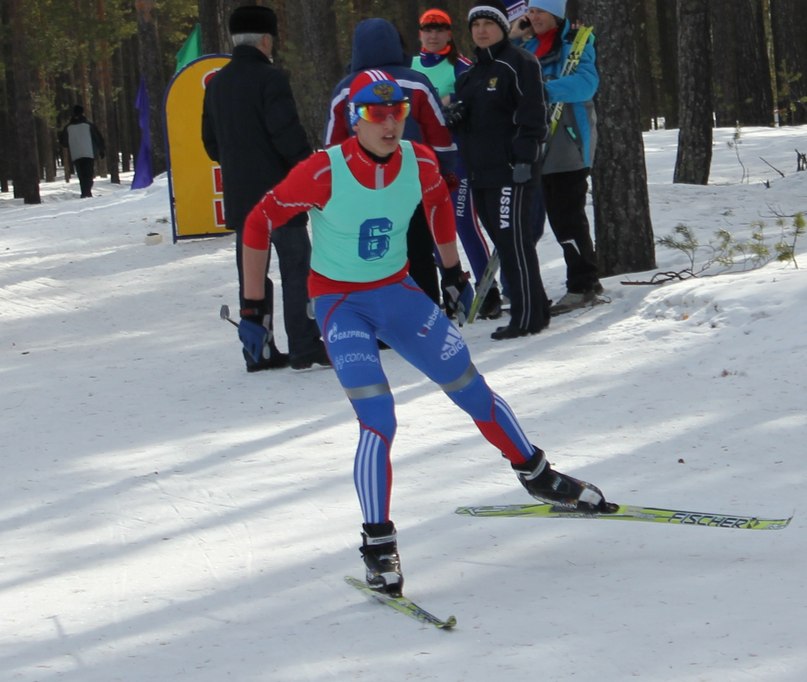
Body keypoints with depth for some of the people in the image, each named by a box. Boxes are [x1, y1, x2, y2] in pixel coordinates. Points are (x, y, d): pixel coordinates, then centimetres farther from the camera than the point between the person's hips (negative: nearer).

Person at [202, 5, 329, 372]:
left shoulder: (216, 85, 10)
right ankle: (305, 347, -7)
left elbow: (211, 141, 15)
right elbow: (288, 134, -19)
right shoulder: (270, 78, -14)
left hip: (239, 194, 7)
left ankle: (258, 351, 10)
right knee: (296, 269, -3)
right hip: (279, 191, -7)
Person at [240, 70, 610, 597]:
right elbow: (259, 225, -13)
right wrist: (253, 308, -12)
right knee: (378, 422, -18)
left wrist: (454, 270, 23)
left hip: (398, 291, 4)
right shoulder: (324, 173, -23)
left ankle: (537, 475, 30)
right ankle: (378, 546, -6)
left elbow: (440, 205, 13)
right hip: (341, 303, -4)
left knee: (472, 388, 8)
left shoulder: (420, 163, -11)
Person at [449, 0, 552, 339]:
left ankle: (527, 316, -7)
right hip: (480, 171, 9)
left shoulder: (518, 64, -7)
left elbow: (531, 115, -13)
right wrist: (455, 115, 3)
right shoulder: (471, 72, 18)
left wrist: (524, 158, -19)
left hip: (511, 171, -9)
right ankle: (534, 308, 17)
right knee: (503, 243, 10)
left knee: (514, 241, -10)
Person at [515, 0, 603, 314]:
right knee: (558, 216, 11)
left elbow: (586, 82, -20)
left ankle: (581, 287, -4)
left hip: (569, 142, -8)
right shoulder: (527, 46, 18)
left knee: (568, 216, -9)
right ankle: (586, 280, 20)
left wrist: (547, 90, -33)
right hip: (541, 146, 8)